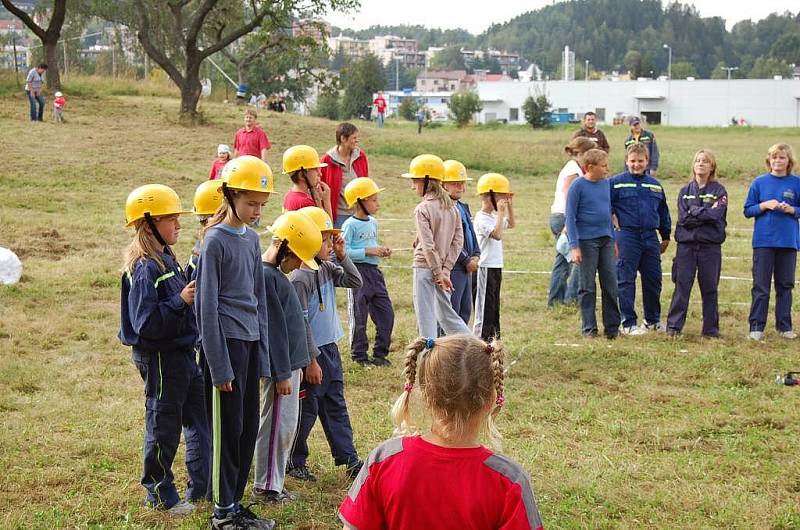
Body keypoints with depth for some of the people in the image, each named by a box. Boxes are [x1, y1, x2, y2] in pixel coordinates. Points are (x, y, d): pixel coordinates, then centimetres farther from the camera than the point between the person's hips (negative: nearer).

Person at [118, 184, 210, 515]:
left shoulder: (166, 260, 9)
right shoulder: (145, 269, -20)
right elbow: (145, 324, -25)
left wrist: (193, 293, 5)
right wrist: (180, 301, -29)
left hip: (183, 354, 9)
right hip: (161, 359, -9)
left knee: (200, 420, 16)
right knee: (164, 428, 5)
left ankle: (201, 487, 27)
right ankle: (160, 495, 20)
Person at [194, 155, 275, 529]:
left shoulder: (252, 238, 10)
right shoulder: (215, 241, -11)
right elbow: (207, 308, -12)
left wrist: (263, 355, 12)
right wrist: (219, 366, -14)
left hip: (251, 342, 7)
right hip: (227, 341, -7)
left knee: (249, 428, 10)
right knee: (228, 429, 0)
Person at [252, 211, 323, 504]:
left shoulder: (276, 274, 13)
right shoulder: (267, 276, -18)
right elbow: (275, 328, -19)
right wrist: (283, 373, -17)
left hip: (289, 363, 10)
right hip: (280, 366, -10)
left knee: (287, 426, 14)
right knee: (277, 426, -3)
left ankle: (274, 483, 21)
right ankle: (265, 487, 5)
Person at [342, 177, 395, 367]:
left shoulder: (373, 223, 13)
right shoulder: (350, 225, -12)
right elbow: (344, 251, -19)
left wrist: (382, 251, 4)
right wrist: (368, 251, -19)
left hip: (374, 271, 8)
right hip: (358, 272, -8)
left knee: (386, 313, 7)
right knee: (359, 317, 2)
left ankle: (380, 353, 18)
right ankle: (359, 355, 13)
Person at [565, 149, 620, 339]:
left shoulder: (606, 183, 8)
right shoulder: (578, 186, -9)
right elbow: (570, 217, -9)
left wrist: (613, 239, 17)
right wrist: (574, 246, -14)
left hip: (606, 240, 5)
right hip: (586, 241, -5)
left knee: (611, 284, 5)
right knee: (588, 287, 2)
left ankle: (612, 327, 12)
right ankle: (589, 328, 10)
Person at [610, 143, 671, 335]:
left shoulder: (655, 185, 13)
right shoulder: (616, 182, -2)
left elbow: (663, 212, 21)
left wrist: (666, 236, 22)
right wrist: (613, 218, -6)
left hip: (650, 238, 5)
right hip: (627, 237, -5)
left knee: (653, 280, 9)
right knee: (625, 281, -2)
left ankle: (653, 320, 24)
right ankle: (628, 323, 4)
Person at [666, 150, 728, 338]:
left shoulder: (719, 191, 4)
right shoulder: (685, 191, 10)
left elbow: (715, 216, -11)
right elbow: (683, 218, -3)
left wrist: (694, 212, -7)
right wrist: (706, 213, -8)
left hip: (710, 246, -1)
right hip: (686, 244, 1)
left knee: (710, 288, 5)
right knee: (681, 286, -1)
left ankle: (711, 328, 12)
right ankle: (674, 326, 1)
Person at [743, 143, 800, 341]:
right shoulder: (759, 182, 3)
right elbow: (747, 210, 5)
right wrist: (765, 205, -11)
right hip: (763, 241, -1)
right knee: (760, 286, 0)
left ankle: (784, 326, 16)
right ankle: (756, 327, 3)